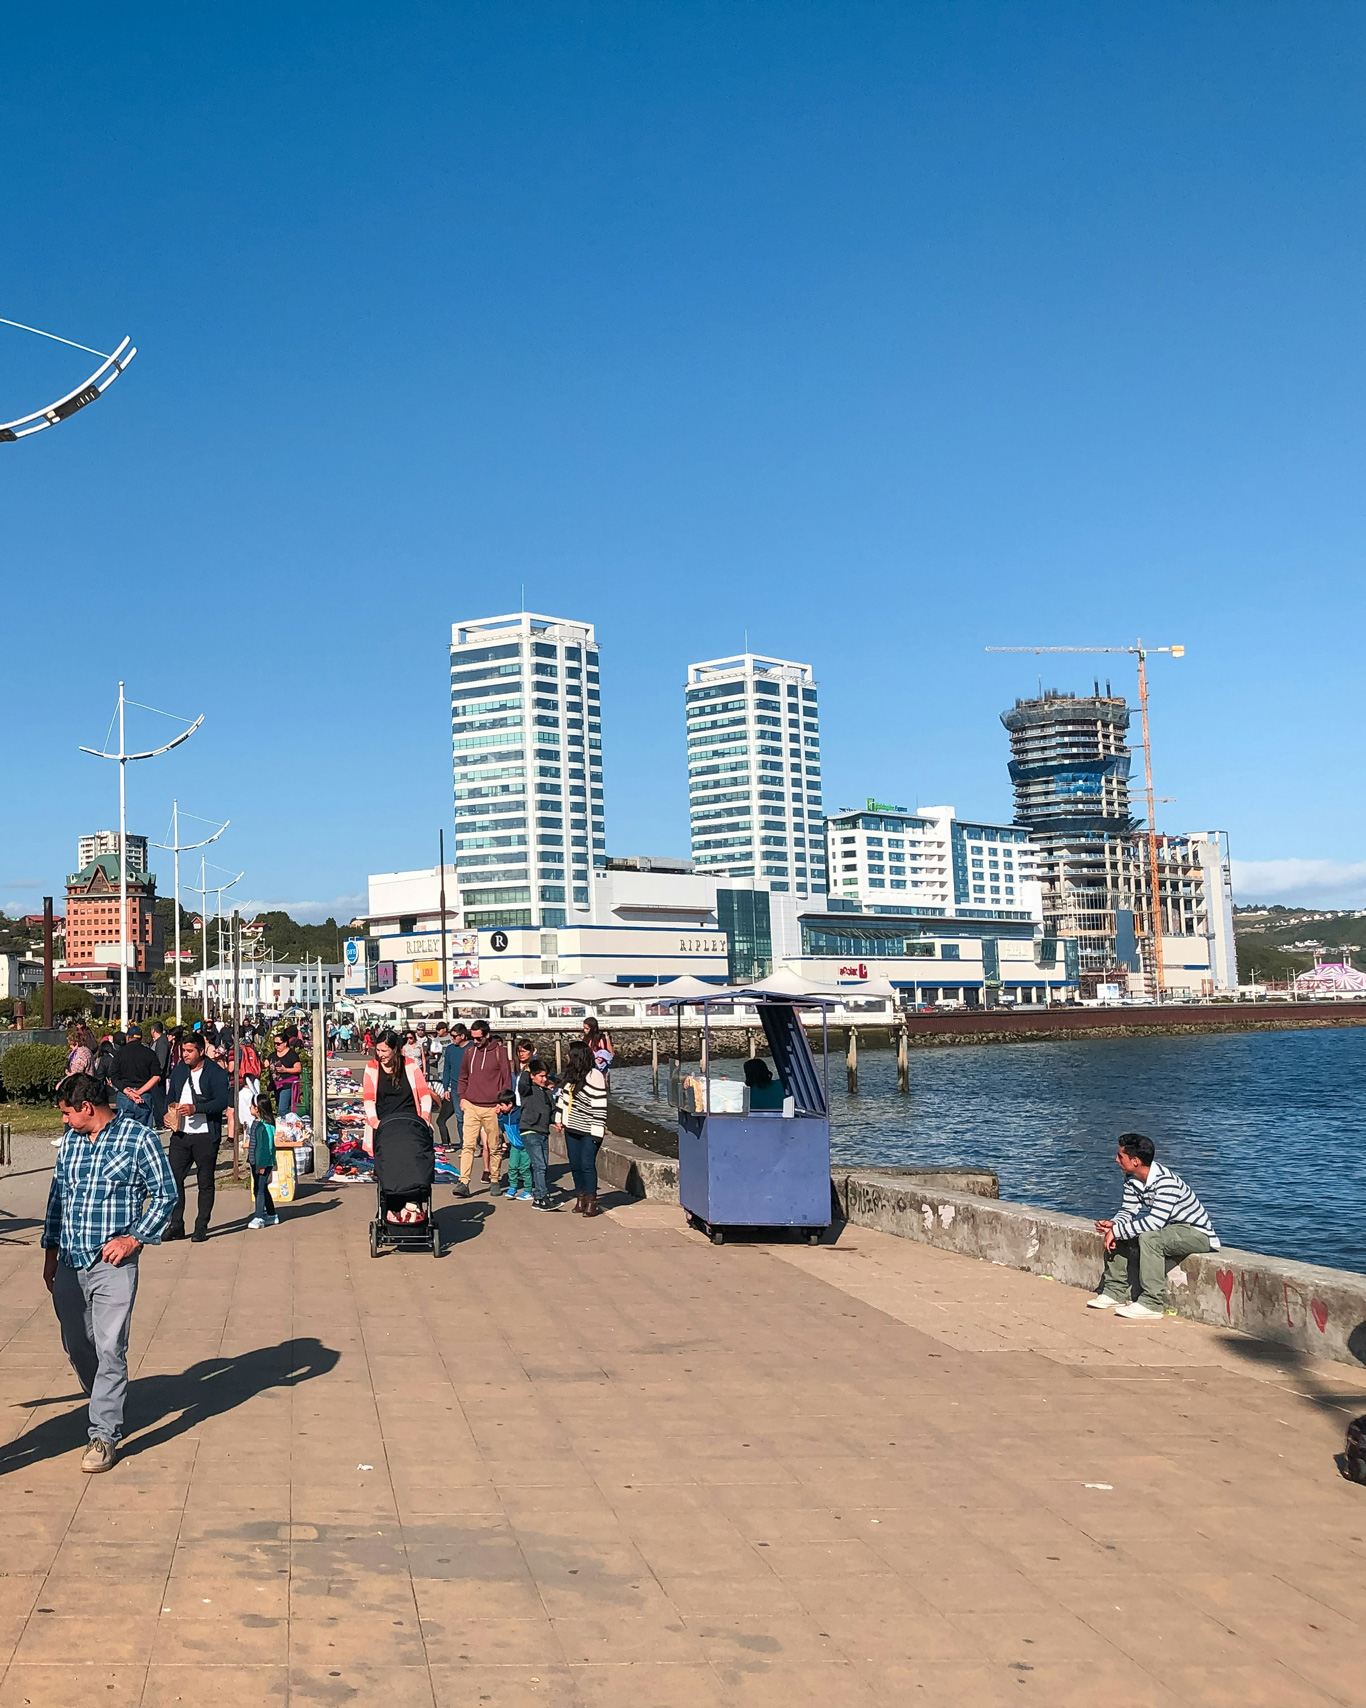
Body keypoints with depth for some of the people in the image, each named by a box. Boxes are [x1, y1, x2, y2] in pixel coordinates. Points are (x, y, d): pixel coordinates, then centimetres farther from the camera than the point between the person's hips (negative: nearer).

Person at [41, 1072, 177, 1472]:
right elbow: (57, 1195, 18)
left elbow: (166, 1194, -4)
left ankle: (105, 1435, 0)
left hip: (113, 1263, -6)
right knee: (76, 1348, 13)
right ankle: (106, 1406, 36)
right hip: (70, 1263, 6)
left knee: (110, 1350, -7)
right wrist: (50, 1251, 17)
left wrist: (133, 1238, -12)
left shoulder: (138, 1137, -7)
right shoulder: (70, 1140, 10)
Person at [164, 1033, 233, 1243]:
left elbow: (223, 1100, -16)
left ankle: (201, 1227, 12)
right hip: (180, 1134, 5)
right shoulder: (178, 1071, 12)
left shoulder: (215, 1072, -7)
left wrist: (195, 1108, -24)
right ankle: (176, 1225, 11)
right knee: (175, 1178, 2)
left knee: (205, 1182, 4)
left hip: (205, 1136, -5)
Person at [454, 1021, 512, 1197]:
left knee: (494, 1147, 7)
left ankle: (495, 1180, 20)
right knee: (468, 1145, -6)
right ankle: (464, 1183, -9)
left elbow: (507, 1078, -2)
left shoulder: (499, 1051, -3)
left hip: (491, 1108, -3)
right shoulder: (469, 1052, 9)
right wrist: (462, 1096, 8)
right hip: (471, 1106, 3)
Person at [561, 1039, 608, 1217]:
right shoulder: (572, 1076, 10)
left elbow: (600, 1105, -18)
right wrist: (560, 1120, 17)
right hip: (572, 1129, 8)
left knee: (587, 1164, -7)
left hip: (588, 1131, -8)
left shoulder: (594, 1076, -16)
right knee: (575, 1164, 9)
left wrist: (597, 1131, -19)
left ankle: (591, 1201, 1)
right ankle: (581, 1198, 19)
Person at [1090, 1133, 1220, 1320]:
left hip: (1197, 1234, -9)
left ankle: (1152, 1303, -28)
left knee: (1149, 1237, -34)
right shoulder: (1132, 1179, -3)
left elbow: (1155, 1222, -37)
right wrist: (1113, 1226, -19)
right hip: (1168, 1228, 9)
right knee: (1117, 1233, 1)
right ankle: (1115, 1292, 5)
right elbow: (1128, 1211, 3)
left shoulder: (1165, 1181, -30)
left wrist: (1117, 1231, -32)